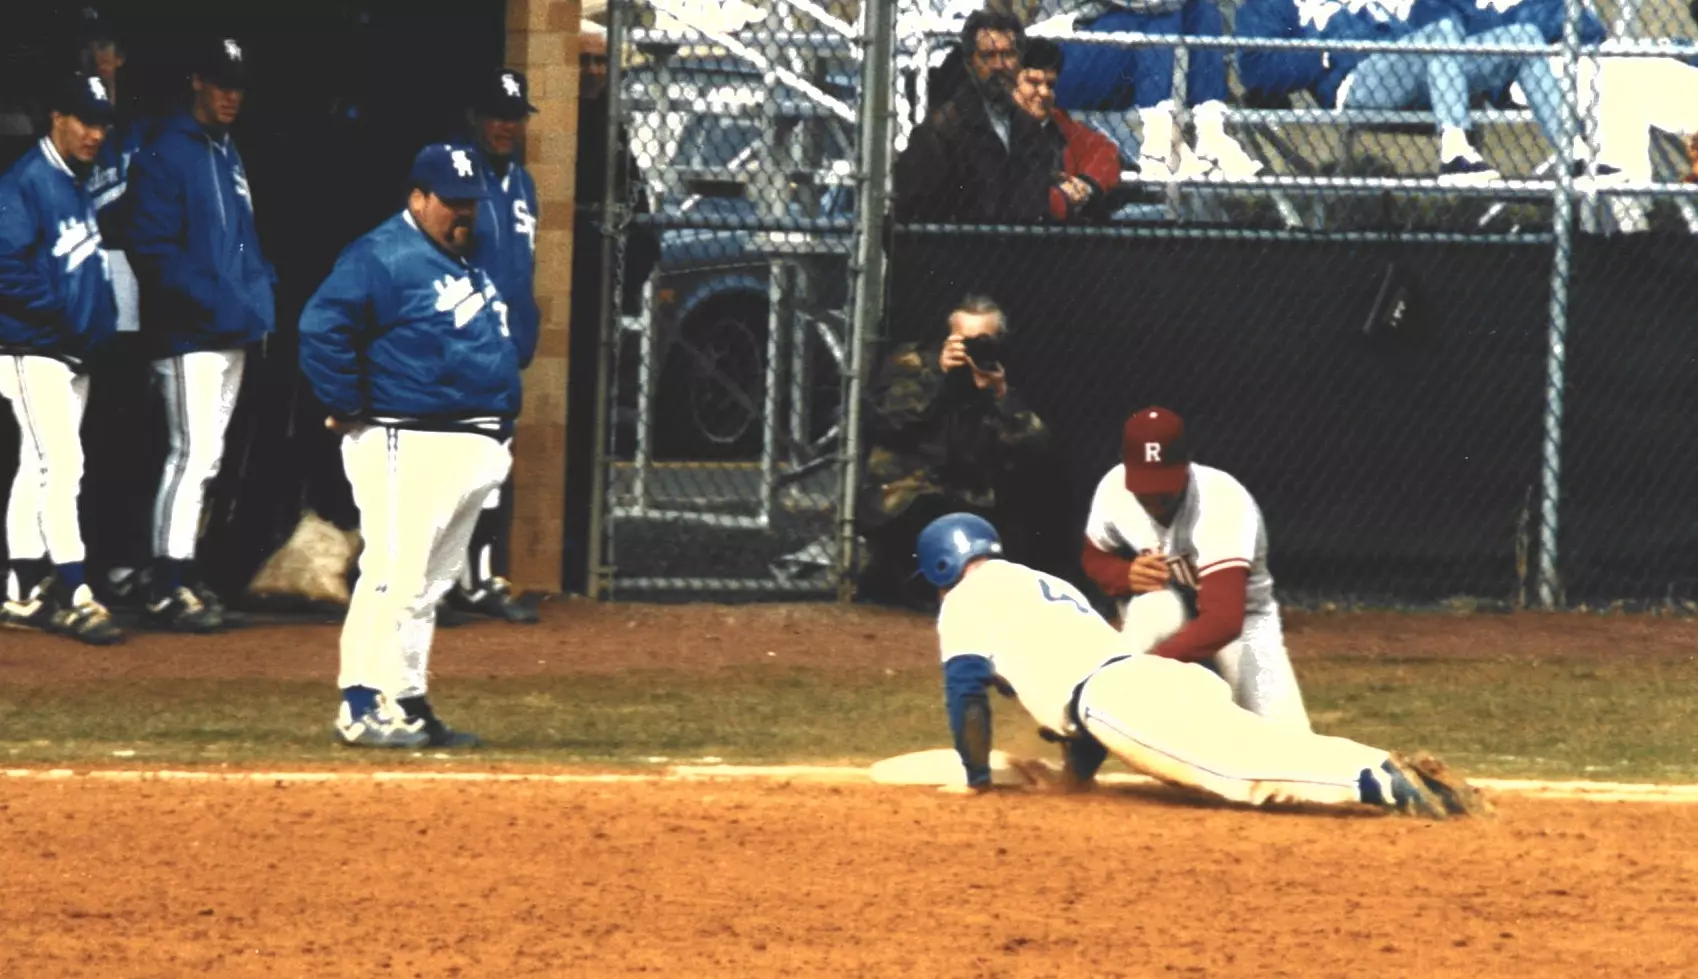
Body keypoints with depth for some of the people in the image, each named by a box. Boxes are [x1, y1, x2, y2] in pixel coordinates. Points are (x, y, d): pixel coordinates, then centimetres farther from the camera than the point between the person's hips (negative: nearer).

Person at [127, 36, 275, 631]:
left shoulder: (229, 156, 17)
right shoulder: (166, 154, -11)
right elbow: (154, 249, -18)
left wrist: (259, 300, 7)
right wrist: (215, 303, -22)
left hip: (234, 333, 9)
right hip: (190, 332, -9)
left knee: (205, 458, 13)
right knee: (192, 454, -11)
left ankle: (179, 577, 20)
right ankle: (167, 592, -9)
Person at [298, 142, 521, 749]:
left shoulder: (466, 258, 19)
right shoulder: (382, 257, -11)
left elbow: (496, 348, 31)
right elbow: (322, 328, -21)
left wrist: (501, 423, 21)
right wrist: (347, 409, -17)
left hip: (472, 449, 10)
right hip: (409, 447, -10)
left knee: (430, 584, 13)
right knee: (395, 573, -13)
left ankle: (408, 704, 19)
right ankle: (361, 708, -14)